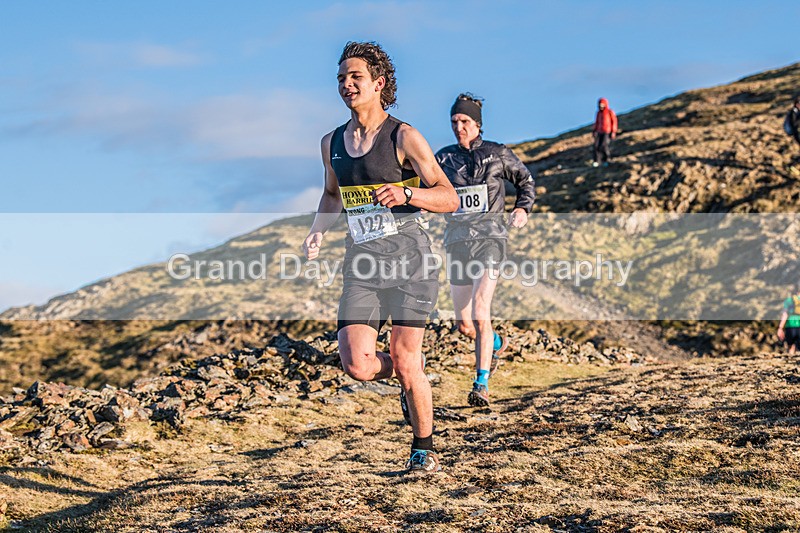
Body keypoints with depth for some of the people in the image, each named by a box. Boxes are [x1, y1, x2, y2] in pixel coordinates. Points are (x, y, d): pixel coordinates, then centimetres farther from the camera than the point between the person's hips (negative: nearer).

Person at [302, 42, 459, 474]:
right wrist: (318, 230, 10)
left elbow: (449, 199, -5)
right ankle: (410, 377, 24)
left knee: (405, 362, -2)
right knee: (356, 365, -10)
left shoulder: (404, 137, -4)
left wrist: (406, 194, -23)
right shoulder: (331, 143, 11)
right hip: (361, 264, 4)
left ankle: (423, 449, 20)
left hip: (408, 259, -4)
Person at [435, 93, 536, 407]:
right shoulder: (444, 158, 8)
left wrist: (522, 208, 1)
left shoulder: (497, 154, 3)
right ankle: (496, 344, 43)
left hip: (489, 237, -4)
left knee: (480, 314, -21)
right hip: (456, 241, 4)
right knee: (464, 325, 9)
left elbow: (525, 180, 17)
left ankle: (481, 384, -12)